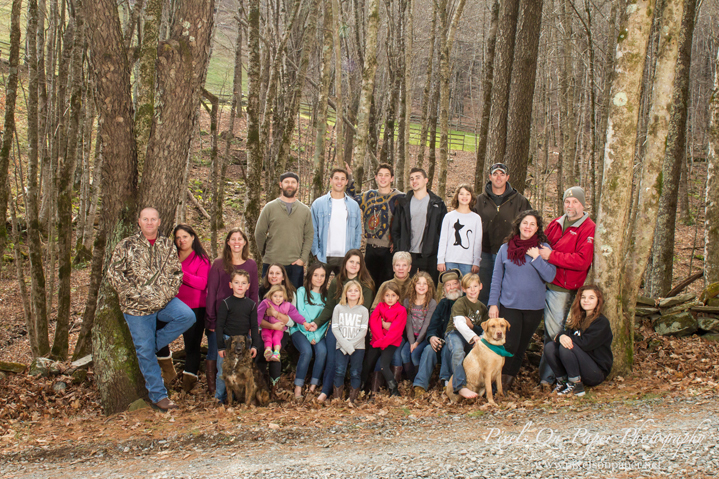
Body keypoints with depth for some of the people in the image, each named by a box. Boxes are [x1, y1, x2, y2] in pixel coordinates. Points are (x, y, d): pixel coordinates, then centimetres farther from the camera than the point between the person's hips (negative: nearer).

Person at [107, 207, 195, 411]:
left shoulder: (168, 245, 7)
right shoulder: (127, 246, -3)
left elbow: (177, 272, 11)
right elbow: (113, 273, -7)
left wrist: (170, 291, -5)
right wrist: (134, 294, -12)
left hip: (165, 302, 3)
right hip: (137, 306, -3)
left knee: (187, 316, -25)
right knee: (145, 352, 0)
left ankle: (153, 344, -3)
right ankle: (158, 395, 13)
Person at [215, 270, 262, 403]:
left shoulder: (251, 305, 6)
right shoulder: (226, 303, -3)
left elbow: (254, 327, 10)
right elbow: (219, 325, -3)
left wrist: (255, 345, 0)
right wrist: (220, 346, -8)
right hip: (227, 341, -2)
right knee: (222, 373, -1)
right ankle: (220, 398, 14)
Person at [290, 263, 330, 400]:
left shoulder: (326, 295, 11)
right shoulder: (302, 291, 3)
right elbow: (300, 314, -5)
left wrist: (316, 336, -12)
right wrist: (309, 335, -12)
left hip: (318, 333, 2)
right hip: (300, 330, -2)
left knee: (322, 351, -28)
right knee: (307, 351, -31)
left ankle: (313, 387, -22)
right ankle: (298, 388, -24)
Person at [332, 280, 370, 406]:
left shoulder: (363, 310, 4)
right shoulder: (338, 308, 5)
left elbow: (363, 331, -2)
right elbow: (335, 328, -1)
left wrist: (351, 345, -13)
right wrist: (345, 344, -12)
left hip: (358, 347, 0)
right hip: (341, 347, 0)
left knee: (355, 373, -1)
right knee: (339, 371, -8)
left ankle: (352, 400, 5)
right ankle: (336, 398, -1)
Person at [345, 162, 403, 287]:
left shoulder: (399, 198, -4)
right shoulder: (368, 195, 12)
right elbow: (352, 198, 29)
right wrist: (349, 177, 18)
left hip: (389, 249, -5)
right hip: (371, 248, 5)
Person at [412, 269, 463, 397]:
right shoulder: (443, 304, 15)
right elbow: (433, 325, 8)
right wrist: (432, 337, -14)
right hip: (442, 342, 4)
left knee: (447, 349, -34)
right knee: (429, 349, -25)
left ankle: (445, 380, -22)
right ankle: (420, 385, -32)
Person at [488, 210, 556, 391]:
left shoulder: (543, 248, 0)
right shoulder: (505, 248, 2)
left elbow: (550, 276, -9)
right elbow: (496, 278, 6)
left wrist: (536, 258, -16)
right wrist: (493, 303, 1)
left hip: (534, 307, 1)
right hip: (509, 306, -1)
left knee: (521, 347, 11)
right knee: (509, 345, -9)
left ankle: (508, 381, 27)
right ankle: (500, 381, 4)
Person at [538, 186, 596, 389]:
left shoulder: (589, 229, -7)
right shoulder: (556, 223, 14)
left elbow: (582, 261, -17)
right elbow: (543, 246, 28)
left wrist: (551, 256, -19)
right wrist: (539, 252, 4)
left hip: (562, 289, -6)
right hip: (543, 283, 6)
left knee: (554, 332, -2)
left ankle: (547, 376, 5)